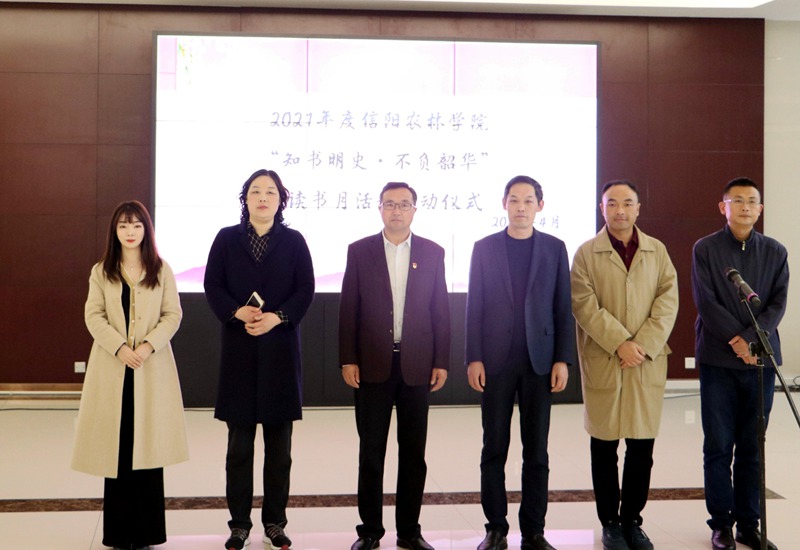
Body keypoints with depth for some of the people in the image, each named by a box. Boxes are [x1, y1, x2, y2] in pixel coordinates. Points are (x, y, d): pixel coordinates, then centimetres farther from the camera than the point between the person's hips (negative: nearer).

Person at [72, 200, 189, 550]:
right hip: (112, 367, 1)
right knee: (116, 445, 1)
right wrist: (119, 348, -14)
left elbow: (173, 315, 2)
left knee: (148, 444, -1)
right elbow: (94, 315, 1)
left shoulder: (161, 271, 7)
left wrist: (149, 344, -14)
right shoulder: (101, 272, 9)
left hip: (152, 367, -1)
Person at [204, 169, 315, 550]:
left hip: (281, 347, 0)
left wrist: (277, 317, -16)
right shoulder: (227, 239, 6)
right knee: (239, 443, 5)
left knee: (279, 443, 6)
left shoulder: (293, 241, 5)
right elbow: (212, 285, 1)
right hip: (238, 347, 0)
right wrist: (237, 312, -17)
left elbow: (305, 290, 0)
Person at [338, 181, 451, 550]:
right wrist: (347, 360, -5)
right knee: (370, 451, 6)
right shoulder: (359, 251, 2)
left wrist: (441, 362, -1)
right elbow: (348, 310, 1)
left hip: (416, 365, 1)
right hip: (372, 365, -1)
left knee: (414, 452, 7)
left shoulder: (432, 253, 5)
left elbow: (441, 311, 4)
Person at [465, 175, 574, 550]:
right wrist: (473, 358, -5)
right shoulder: (484, 248, 5)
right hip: (496, 360, 0)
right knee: (494, 449, 4)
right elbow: (474, 307, 2)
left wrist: (563, 360, -3)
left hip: (539, 360, 1)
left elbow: (563, 308, 4)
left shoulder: (554, 248, 6)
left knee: (536, 450, 5)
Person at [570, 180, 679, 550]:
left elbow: (668, 301, 1)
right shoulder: (586, 253, 2)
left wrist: (644, 345, -12)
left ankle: (632, 520, 19)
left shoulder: (657, 251, 10)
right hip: (602, 363, -2)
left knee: (642, 448, 5)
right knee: (604, 447, 5)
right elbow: (585, 305, -8)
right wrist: (621, 344, -16)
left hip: (648, 363, 2)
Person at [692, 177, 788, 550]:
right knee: (718, 446, 2)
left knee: (752, 448, 6)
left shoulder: (775, 252, 8)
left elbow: (778, 303, 0)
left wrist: (750, 338, -14)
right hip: (718, 361, -2)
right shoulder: (705, 249, 1)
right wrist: (736, 341, -13)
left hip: (760, 359, 2)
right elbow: (706, 302, -6)